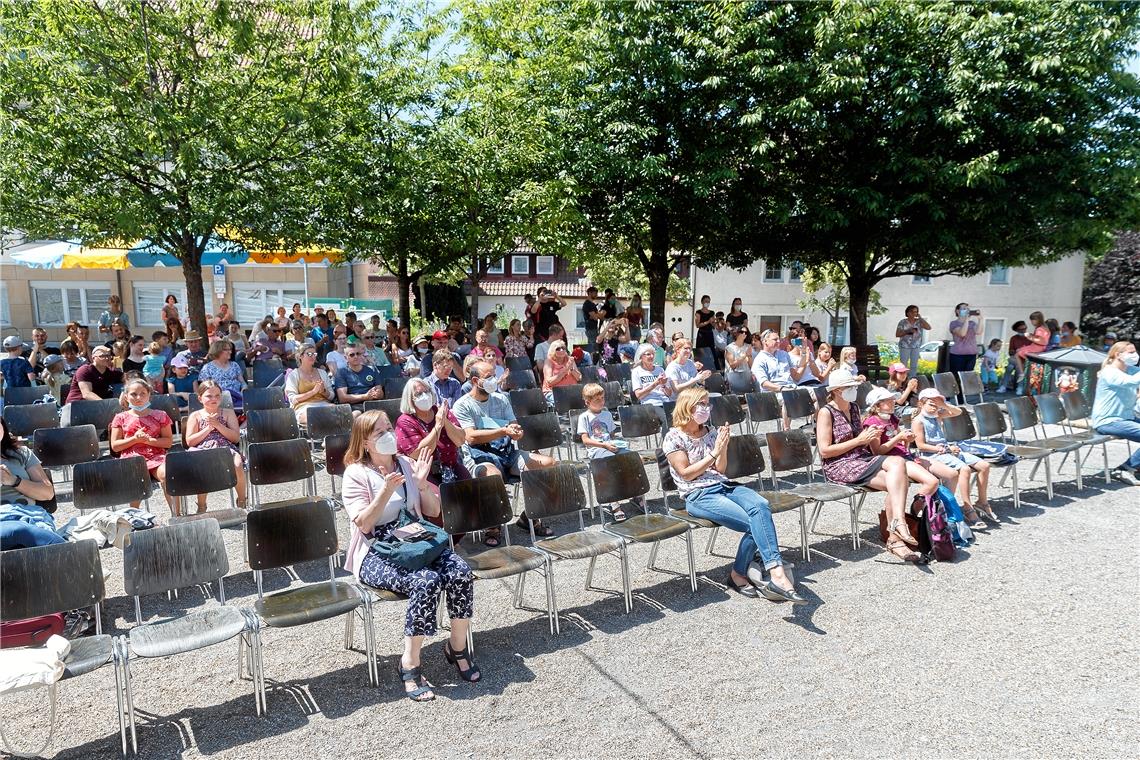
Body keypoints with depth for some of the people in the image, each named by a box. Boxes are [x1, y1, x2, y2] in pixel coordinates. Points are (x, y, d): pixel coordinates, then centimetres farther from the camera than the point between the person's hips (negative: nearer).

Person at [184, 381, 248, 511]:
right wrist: (208, 428, -6)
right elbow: (190, 442, 3)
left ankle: (241, 501, -6)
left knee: (237, 465, -33)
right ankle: (201, 507, -13)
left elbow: (236, 438, 3)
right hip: (202, 451, 0)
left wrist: (218, 425, -7)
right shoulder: (195, 416, 12)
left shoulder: (228, 413, 12)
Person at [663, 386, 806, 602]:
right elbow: (686, 473, -7)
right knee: (755, 523, -27)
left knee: (760, 505, -29)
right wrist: (713, 453, -9)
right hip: (699, 496, -5)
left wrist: (723, 447, -1)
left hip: (724, 486, 5)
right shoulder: (674, 438, -1)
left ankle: (763, 573, -31)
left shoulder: (710, 432, 17)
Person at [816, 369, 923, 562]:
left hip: (862, 457, 7)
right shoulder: (826, 412, -7)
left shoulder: (853, 408, 17)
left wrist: (869, 435, 7)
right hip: (839, 466, -7)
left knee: (898, 462, -24)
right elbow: (824, 451, -15)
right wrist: (859, 440, -13)